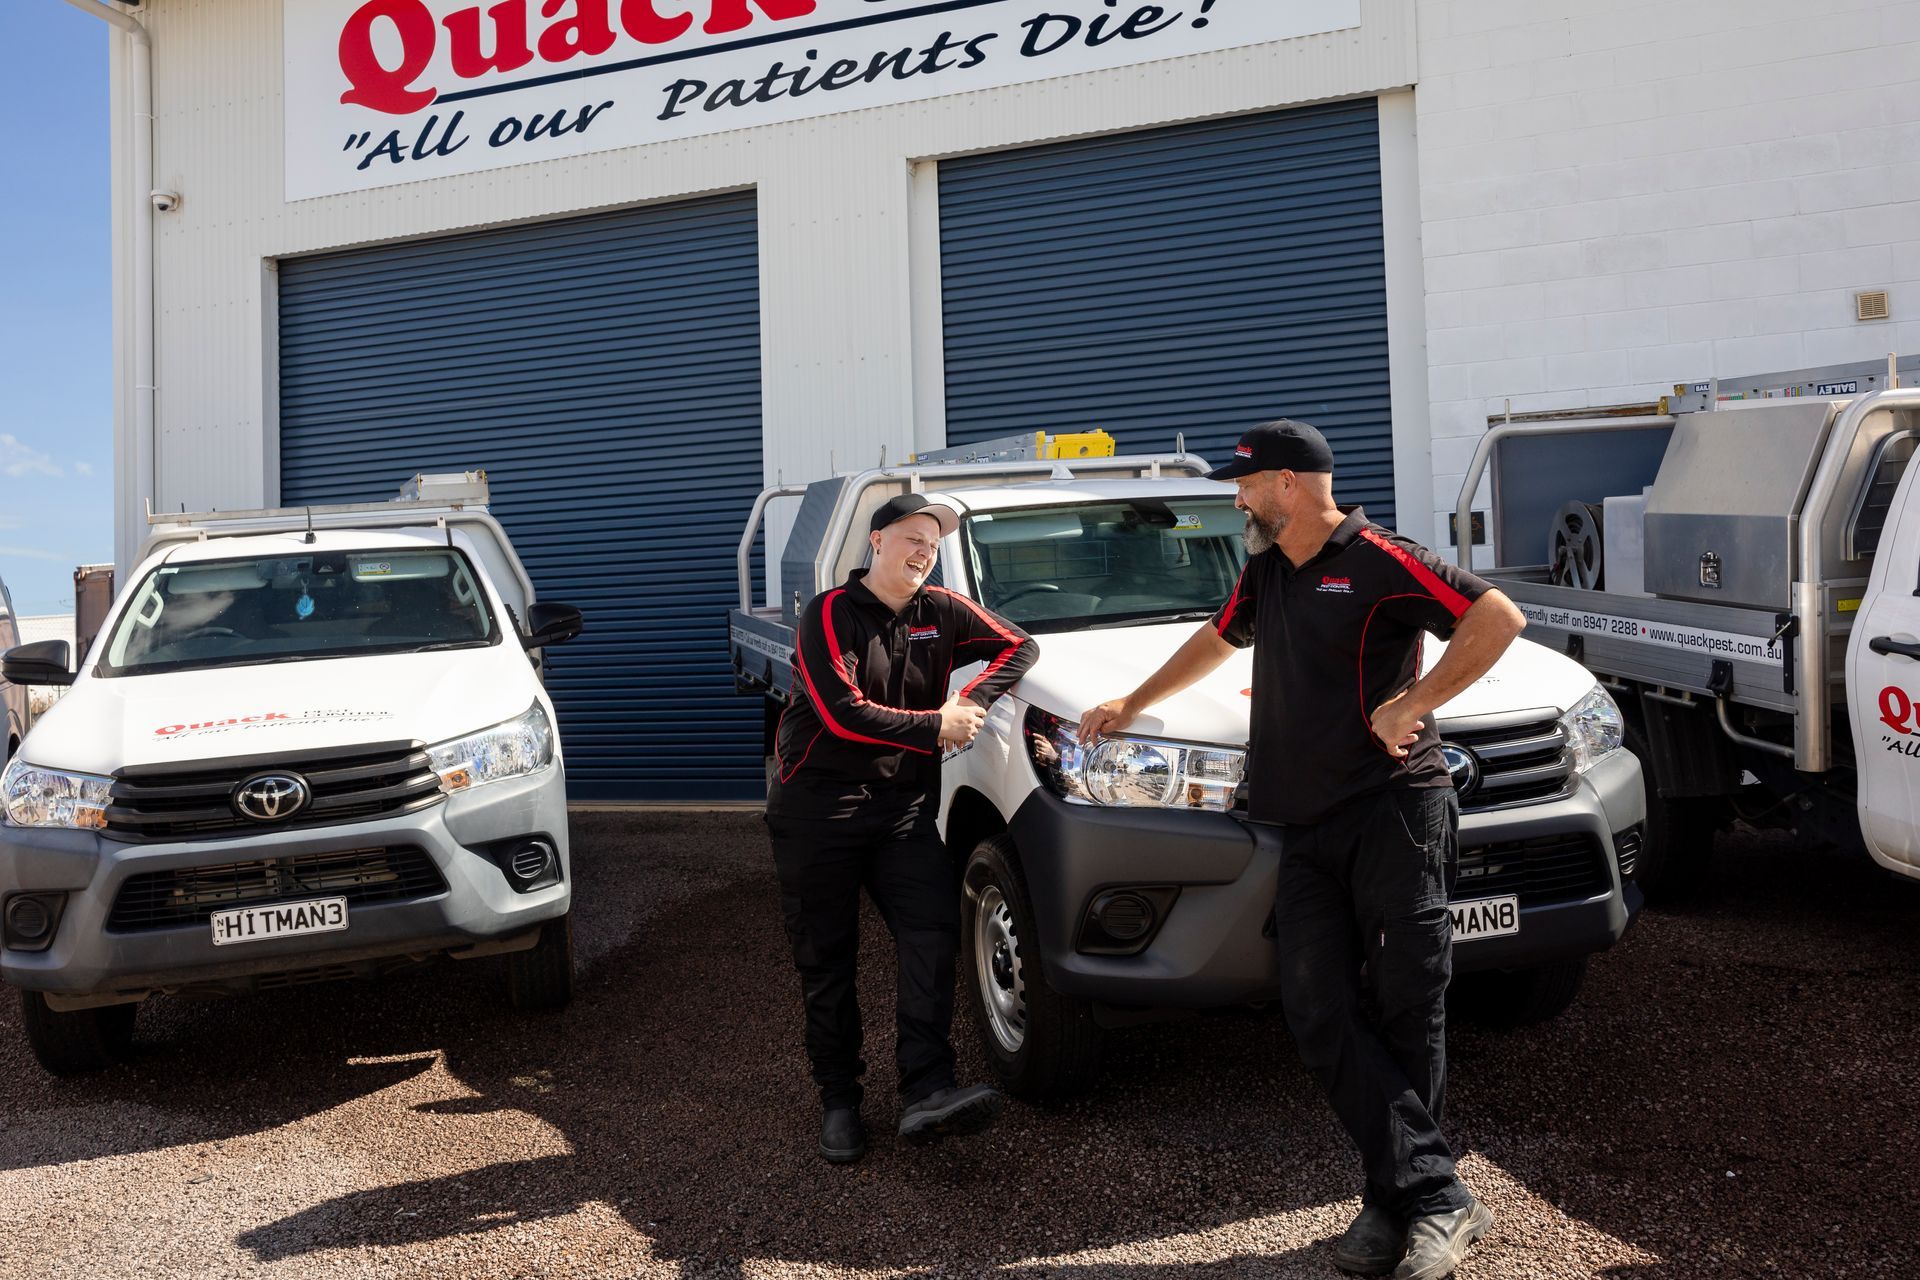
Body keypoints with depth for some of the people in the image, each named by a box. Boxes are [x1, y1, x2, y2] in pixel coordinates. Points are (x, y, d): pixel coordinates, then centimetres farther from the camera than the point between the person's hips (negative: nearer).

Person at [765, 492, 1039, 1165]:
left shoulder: (941, 611, 8)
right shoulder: (830, 614, -7)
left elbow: (1018, 646, 12)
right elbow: (844, 713, -17)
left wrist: (970, 704, -4)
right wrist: (936, 726, -12)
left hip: (904, 805, 4)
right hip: (817, 807, -3)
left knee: (933, 933, -15)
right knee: (825, 959, 4)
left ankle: (926, 1094, -18)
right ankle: (839, 1100, 16)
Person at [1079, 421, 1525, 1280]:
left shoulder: (1377, 559, -6)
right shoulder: (1267, 571, 19)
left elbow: (1498, 618, -12)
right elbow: (1218, 640, 36)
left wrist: (1414, 702, -15)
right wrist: (1132, 705, 41)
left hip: (1392, 809, -7)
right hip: (1307, 829, 7)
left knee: (1404, 1009, -5)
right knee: (1320, 1014, -4)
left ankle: (1397, 1199, 5)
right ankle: (1435, 1198, -1)